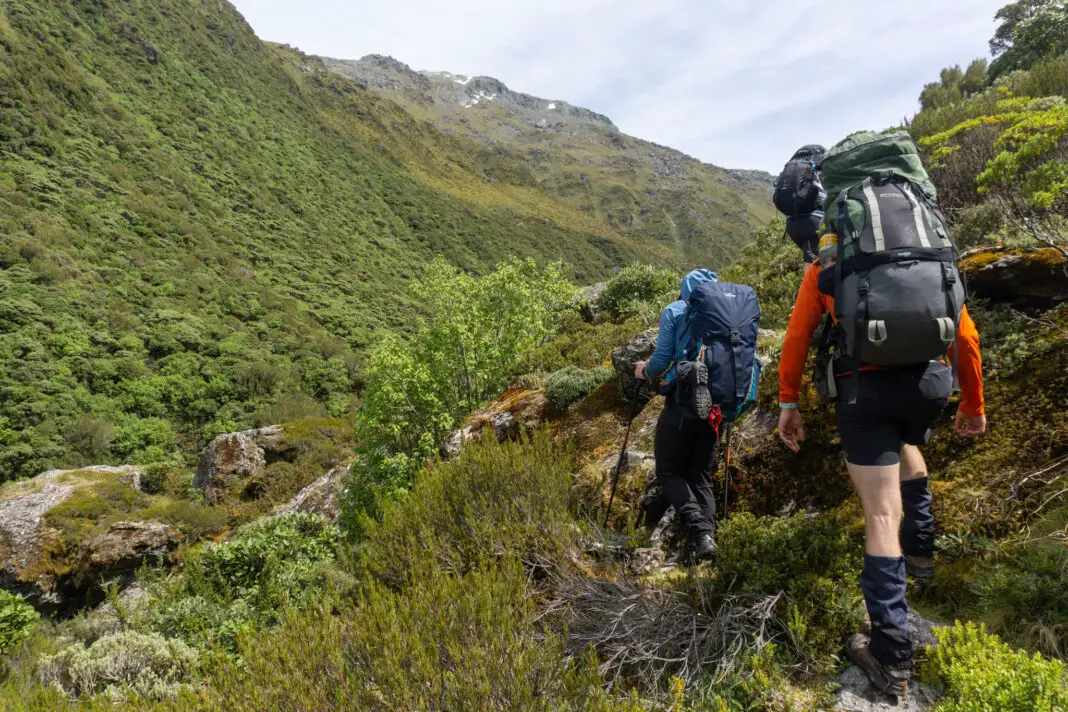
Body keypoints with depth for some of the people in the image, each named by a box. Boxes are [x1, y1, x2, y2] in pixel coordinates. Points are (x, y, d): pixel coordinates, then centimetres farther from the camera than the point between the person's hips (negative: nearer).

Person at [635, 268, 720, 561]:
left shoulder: (674, 311, 0)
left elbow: (661, 361, -8)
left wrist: (644, 372, 13)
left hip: (682, 404, -4)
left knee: (670, 472, 6)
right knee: (702, 477, 15)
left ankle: (700, 533, -12)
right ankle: (708, 532, 1)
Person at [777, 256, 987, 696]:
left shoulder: (826, 265, 14)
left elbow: (796, 337, 7)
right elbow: (965, 334, 16)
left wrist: (788, 403, 12)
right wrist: (973, 403, 26)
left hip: (867, 384, -3)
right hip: (931, 377, 3)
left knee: (882, 516, -1)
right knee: (907, 445, 37)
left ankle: (891, 657, 1)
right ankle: (920, 548, 39)